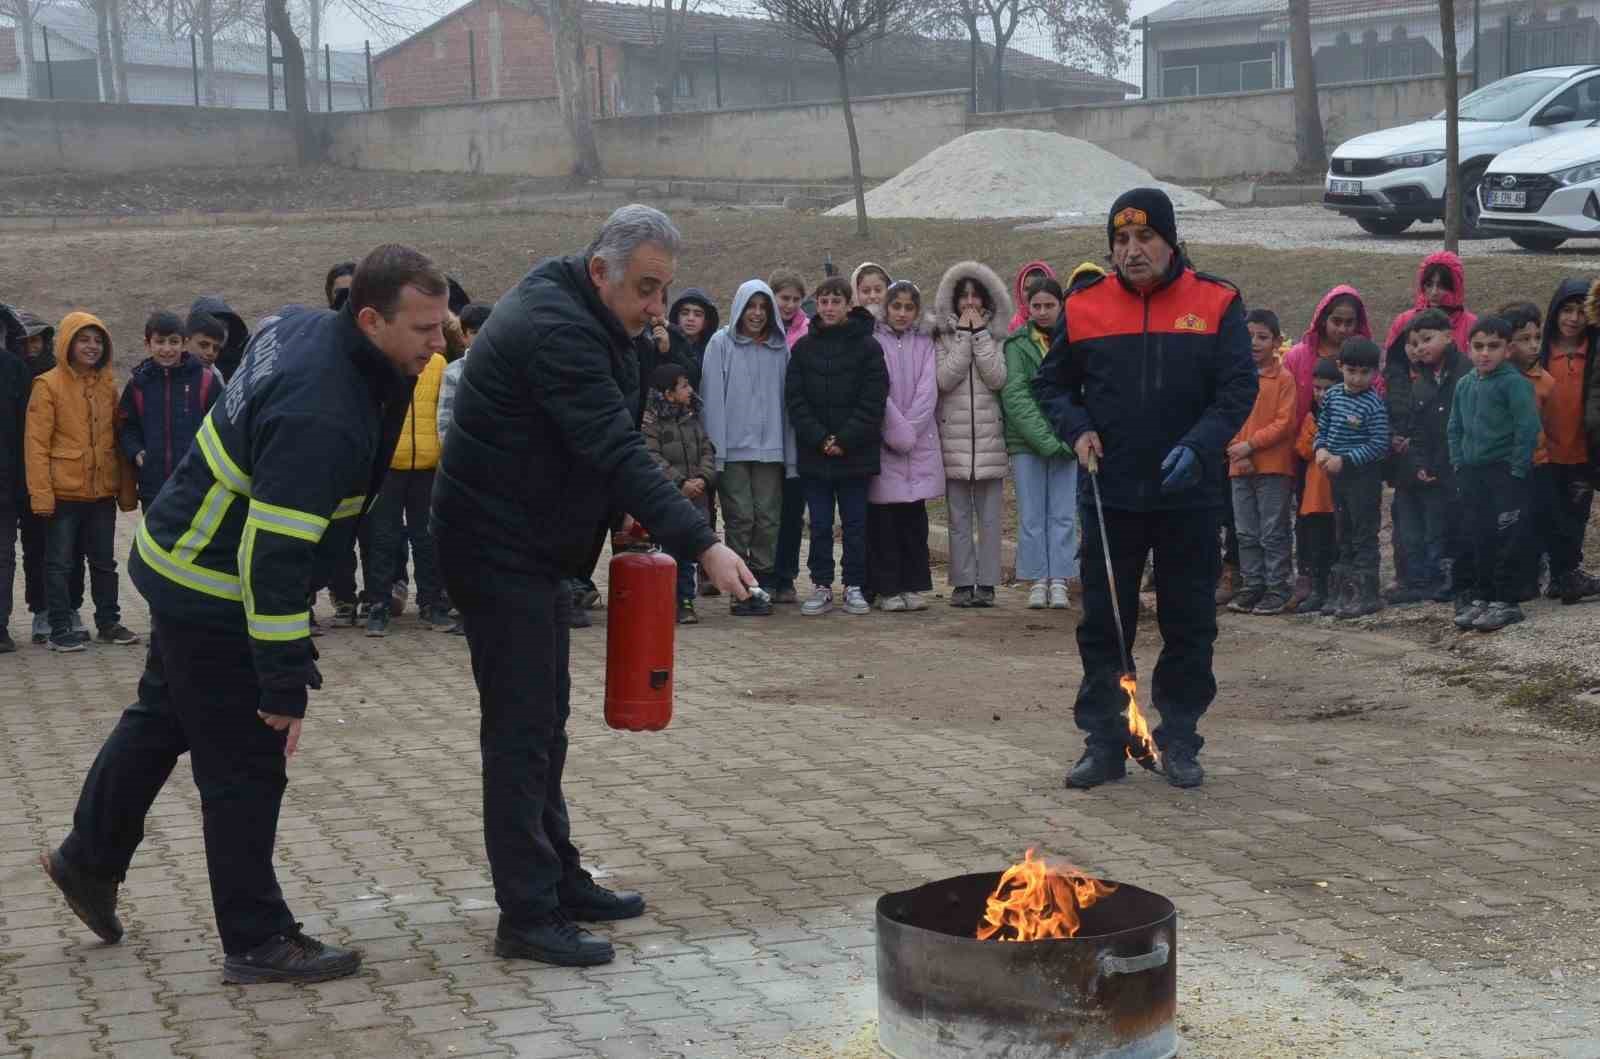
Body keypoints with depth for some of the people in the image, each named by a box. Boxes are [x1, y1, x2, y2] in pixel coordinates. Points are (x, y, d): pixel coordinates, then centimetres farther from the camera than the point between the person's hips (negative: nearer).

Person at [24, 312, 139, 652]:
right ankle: (60, 629, 11)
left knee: (104, 560, 13)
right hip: (64, 492, -5)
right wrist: (41, 493, -16)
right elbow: (37, 444, -10)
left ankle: (108, 623, 23)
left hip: (102, 491, 5)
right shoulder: (49, 385, -7)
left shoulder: (108, 385, 8)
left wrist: (126, 489, 8)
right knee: (60, 563, 4)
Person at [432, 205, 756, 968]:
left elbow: (604, 443, 16)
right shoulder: (555, 330, -23)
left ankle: (560, 883, 27)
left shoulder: (569, 314, 10)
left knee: (544, 720, 16)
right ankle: (527, 917, -2)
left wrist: (623, 511, 1)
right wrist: (701, 545, -37)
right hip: (497, 547, -11)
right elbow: (618, 450, -32)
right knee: (521, 728, -7)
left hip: (530, 544, 11)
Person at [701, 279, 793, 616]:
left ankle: (762, 586, 9)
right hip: (733, 447, -3)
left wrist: (789, 451, 3)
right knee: (740, 518, -4)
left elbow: (786, 399, 9)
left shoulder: (780, 348, 10)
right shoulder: (721, 344, 1)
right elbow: (713, 397, -2)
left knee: (767, 518, 1)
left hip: (770, 447, 3)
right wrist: (716, 446, -10)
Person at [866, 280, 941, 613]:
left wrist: (908, 430, -9)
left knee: (914, 517, 5)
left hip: (919, 444, 3)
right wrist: (898, 432, -12)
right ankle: (887, 588, 4)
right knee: (882, 518, -2)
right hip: (882, 443, -3)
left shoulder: (924, 344, 11)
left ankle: (913, 585, 11)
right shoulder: (873, 342, 1)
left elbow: (928, 392, 1)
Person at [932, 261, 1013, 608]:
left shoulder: (996, 335, 7)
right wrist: (964, 335, -9)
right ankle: (963, 583, 8)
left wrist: (980, 334, -8)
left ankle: (986, 583, 6)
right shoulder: (943, 335, 5)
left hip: (989, 436, 1)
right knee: (959, 517, 3)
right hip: (954, 437, 0)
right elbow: (945, 378, -10)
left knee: (989, 516, 2)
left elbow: (997, 378, -8)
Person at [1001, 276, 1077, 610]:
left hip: (1066, 442, 1)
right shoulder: (1017, 344, 1)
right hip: (1027, 443, -1)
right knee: (1031, 516, 3)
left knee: (1063, 515, 3)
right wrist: (1044, 439, -15)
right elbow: (1015, 396, -7)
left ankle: (1059, 581, 8)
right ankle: (1038, 581, 10)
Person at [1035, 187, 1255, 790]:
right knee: (1103, 624, 5)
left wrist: (1198, 445, -20)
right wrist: (1077, 429, -6)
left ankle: (1179, 741, 20)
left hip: (1189, 496, -1)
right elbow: (1051, 384, 13)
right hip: (1110, 495, 1)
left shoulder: (1216, 304, -2)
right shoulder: (1085, 308, 1)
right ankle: (1104, 742, 15)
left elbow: (1239, 388, -5)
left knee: (1189, 625, 7)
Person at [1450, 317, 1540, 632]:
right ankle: (1481, 597, 20)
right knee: (1479, 538, 12)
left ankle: (1506, 602, 3)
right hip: (1472, 473, 7)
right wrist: (1458, 463, 8)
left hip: (1506, 473, -6)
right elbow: (1455, 427, 18)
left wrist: (1517, 469, -16)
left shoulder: (1514, 382, -12)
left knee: (1507, 539, -3)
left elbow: (1528, 428, -16)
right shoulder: (1464, 385, 10)